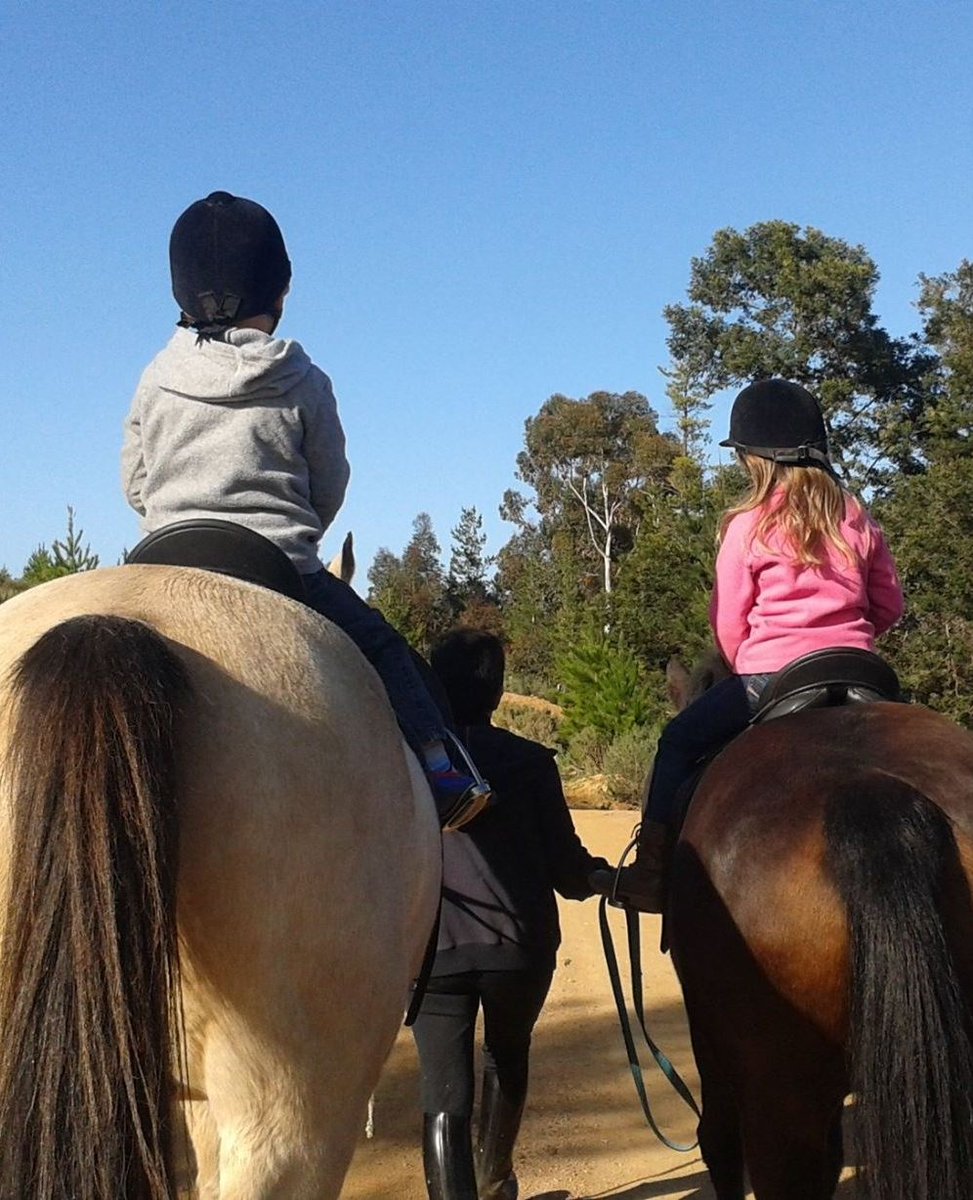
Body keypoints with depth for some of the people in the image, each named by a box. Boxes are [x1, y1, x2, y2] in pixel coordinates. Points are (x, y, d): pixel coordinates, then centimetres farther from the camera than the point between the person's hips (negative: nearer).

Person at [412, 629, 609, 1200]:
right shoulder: (531, 761, -3)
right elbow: (567, 869, -2)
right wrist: (604, 876, 19)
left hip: (434, 945, -1)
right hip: (521, 944, 1)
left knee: (444, 1094, 2)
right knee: (508, 1058, 27)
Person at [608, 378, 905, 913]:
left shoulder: (747, 526, -6)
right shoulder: (856, 518, 7)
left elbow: (728, 626, -1)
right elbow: (889, 605, 13)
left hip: (770, 674, -4)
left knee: (679, 741, 11)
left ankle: (651, 872, 8)